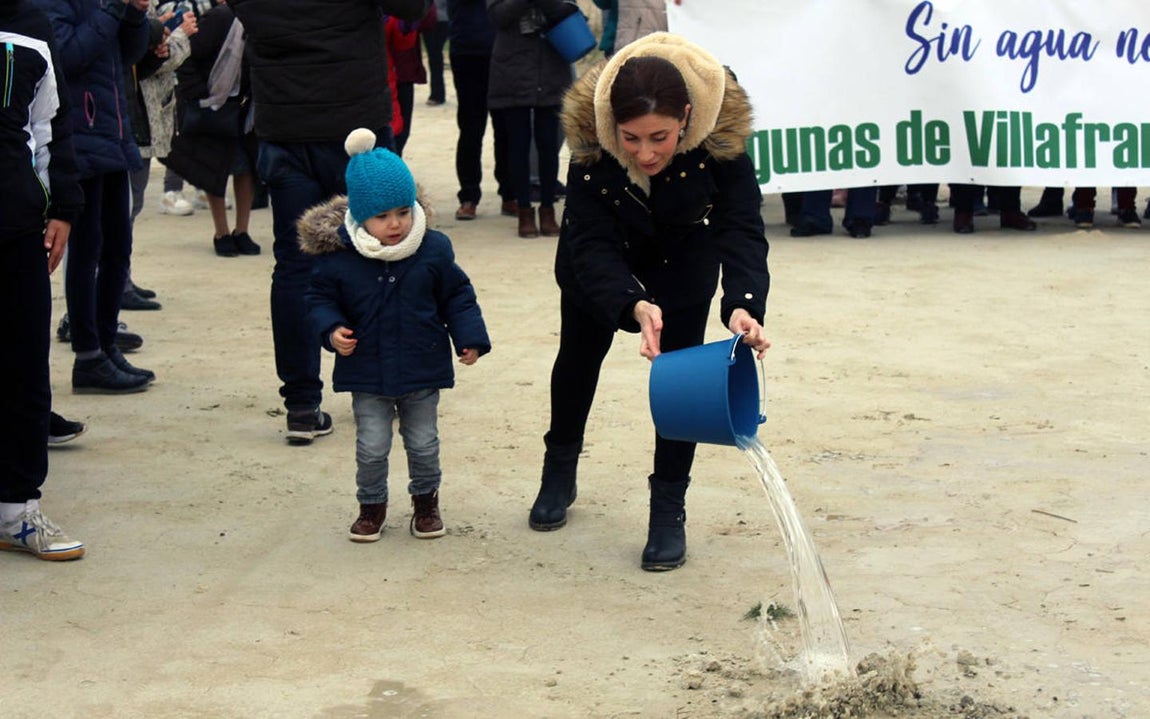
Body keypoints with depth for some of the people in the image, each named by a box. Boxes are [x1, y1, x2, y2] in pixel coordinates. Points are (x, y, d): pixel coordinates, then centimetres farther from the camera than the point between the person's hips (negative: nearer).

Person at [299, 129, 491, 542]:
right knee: (371, 447, 4)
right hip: (367, 372, -1)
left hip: (422, 370, 1)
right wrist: (331, 330, -18)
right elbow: (320, 298, 0)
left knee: (423, 444, 13)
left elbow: (457, 296, 3)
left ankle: (426, 499, 34)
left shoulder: (433, 250, -8)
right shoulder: (338, 257, -12)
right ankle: (372, 505, 24)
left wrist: (470, 338, -4)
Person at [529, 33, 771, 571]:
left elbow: (740, 231, -42)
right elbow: (592, 245, -39)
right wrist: (633, 306, -57)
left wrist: (743, 305, -61)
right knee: (580, 355, 16)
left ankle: (668, 508, 3)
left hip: (683, 259, -1)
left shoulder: (721, 138, -40)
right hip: (602, 258, 1)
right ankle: (559, 473, 41)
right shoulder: (589, 140, -39)